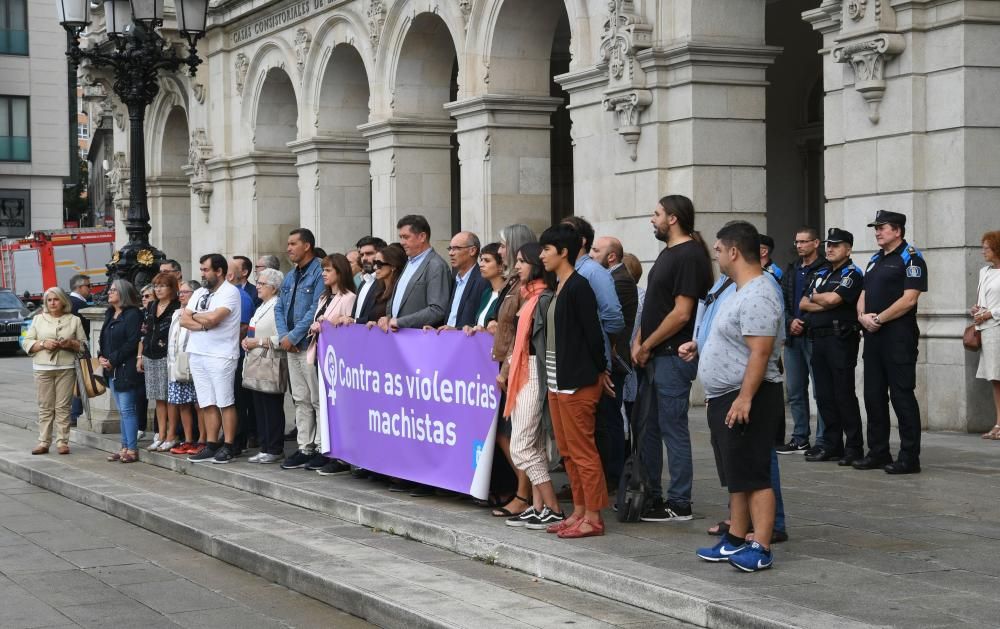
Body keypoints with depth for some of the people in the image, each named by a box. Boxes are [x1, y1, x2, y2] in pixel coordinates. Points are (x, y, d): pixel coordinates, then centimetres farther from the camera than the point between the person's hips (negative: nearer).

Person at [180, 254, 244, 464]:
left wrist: (195, 316, -1)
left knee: (225, 403, -4)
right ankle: (211, 446, 12)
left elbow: (214, 317, -19)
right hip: (198, 353, 7)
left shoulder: (230, 292, -7)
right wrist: (204, 324, -8)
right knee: (208, 404, 9)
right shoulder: (200, 293, 17)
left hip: (221, 355, -7)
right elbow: (184, 320, 9)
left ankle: (228, 446, 0)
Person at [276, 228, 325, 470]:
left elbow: (316, 310, -17)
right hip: (292, 347, 8)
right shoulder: (290, 277, 17)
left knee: (318, 400, -6)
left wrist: (293, 337, -14)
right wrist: (283, 336, -1)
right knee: (300, 400, 10)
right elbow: (279, 308, 16)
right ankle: (305, 448, 15)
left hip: (311, 344, -8)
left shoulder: (319, 273, -11)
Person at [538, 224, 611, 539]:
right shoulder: (558, 288, 14)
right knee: (568, 451, 13)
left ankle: (593, 518, 0)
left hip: (578, 382, -10)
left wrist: (599, 371, -5)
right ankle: (579, 512, 20)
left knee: (582, 450, -5)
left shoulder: (578, 286, -13)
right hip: (557, 380, 10)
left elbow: (593, 332, -14)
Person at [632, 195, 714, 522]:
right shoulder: (668, 253, 17)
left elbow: (681, 313, -19)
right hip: (653, 357, 10)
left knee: (673, 429, -5)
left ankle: (679, 504, 2)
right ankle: (650, 495, 24)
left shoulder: (690, 256, -14)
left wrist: (647, 346, -12)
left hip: (673, 356, -10)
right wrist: (638, 343, 8)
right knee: (648, 427, 14)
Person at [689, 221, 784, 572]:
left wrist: (744, 398, -28)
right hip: (727, 398, 11)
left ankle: (761, 549, -9)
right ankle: (735, 540, 23)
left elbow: (760, 352, -25)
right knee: (737, 475, 15)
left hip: (748, 398, -11)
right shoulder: (741, 293, 17)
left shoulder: (757, 296, -18)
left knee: (754, 476, -10)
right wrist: (700, 346, 26)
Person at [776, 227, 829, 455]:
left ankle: (823, 441, -1)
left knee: (821, 390, -5)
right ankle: (800, 439, 19)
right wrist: (790, 321, -4)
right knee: (795, 391, 11)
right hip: (793, 337, 7)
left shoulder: (826, 269, -6)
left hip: (815, 336, -7)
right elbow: (782, 301, 14)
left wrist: (806, 324, -13)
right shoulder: (791, 271, 17)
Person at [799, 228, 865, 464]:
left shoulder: (852, 274, -4)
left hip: (841, 339, -8)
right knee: (824, 395, 8)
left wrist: (814, 297, 1)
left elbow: (833, 298, -18)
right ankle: (831, 445, 14)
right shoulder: (821, 274, 19)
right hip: (819, 338, 8)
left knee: (844, 395, -7)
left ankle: (854, 447, -2)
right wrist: (825, 303, -6)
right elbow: (803, 304, 11)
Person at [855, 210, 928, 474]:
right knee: (873, 395, 10)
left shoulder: (910, 259, -7)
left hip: (899, 336, -8)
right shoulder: (875, 260, 19)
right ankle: (878, 452, 19)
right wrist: (862, 316, -2)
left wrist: (878, 319, -15)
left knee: (902, 396, -7)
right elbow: (864, 294, 18)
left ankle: (910, 457, -3)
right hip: (873, 335, 8)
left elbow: (909, 299, -16)